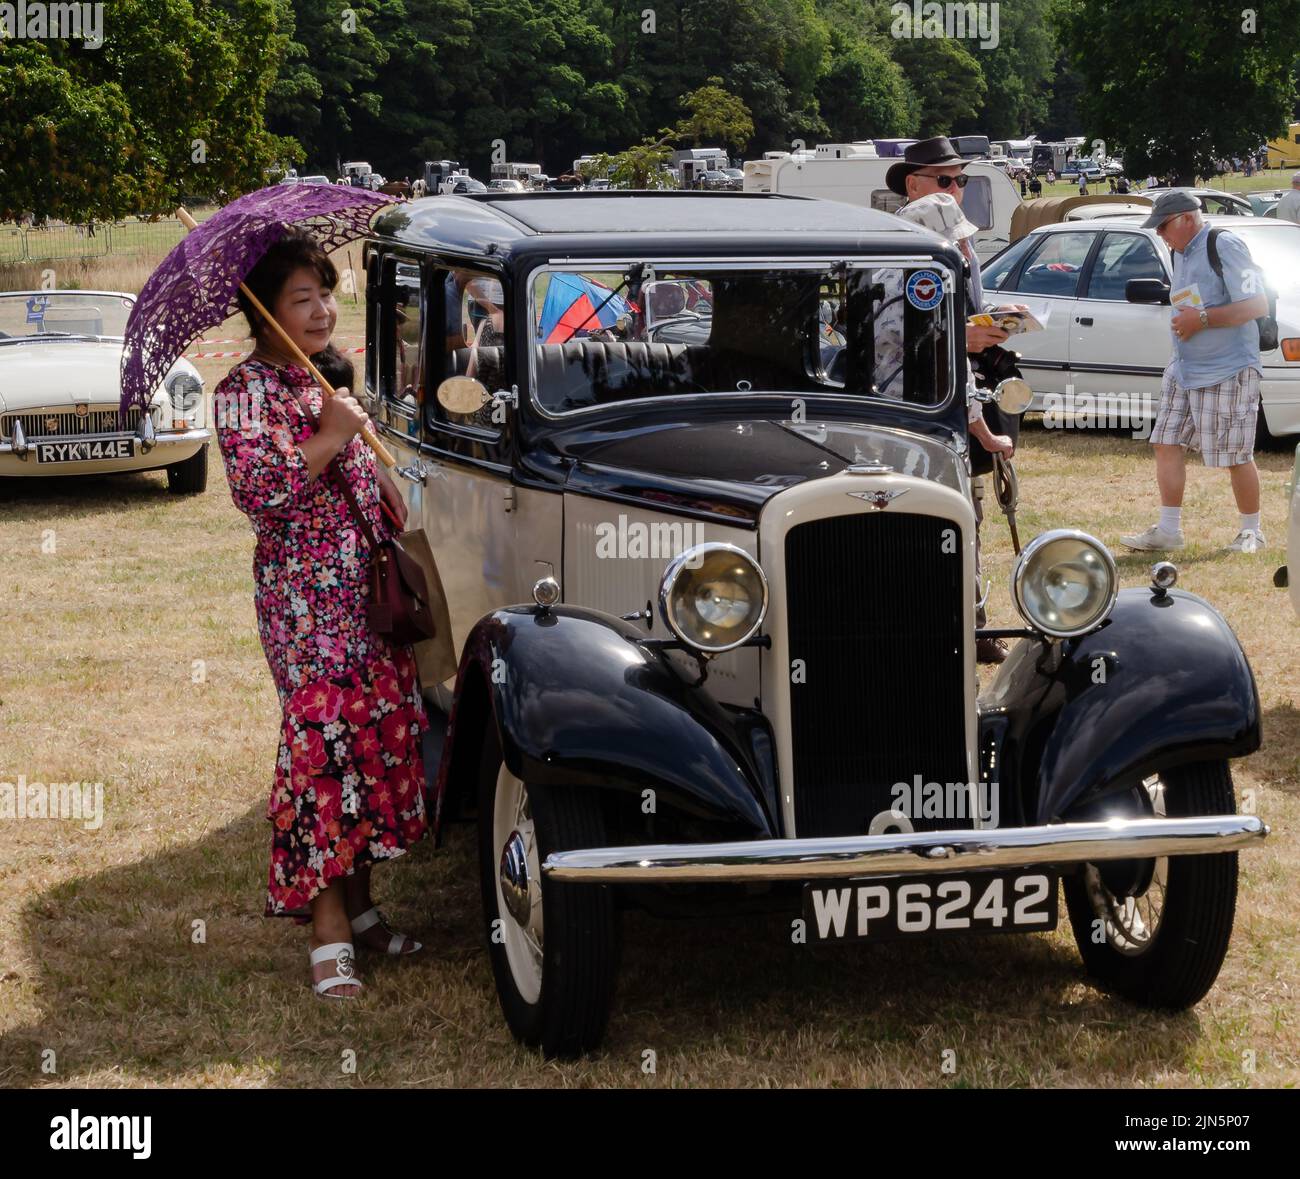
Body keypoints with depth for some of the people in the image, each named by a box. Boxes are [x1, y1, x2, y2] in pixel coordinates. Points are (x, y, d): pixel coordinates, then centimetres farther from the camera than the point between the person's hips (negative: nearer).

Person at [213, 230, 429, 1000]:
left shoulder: (332, 377, 16)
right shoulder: (246, 391, -7)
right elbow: (256, 492, -19)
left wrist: (396, 509, 19)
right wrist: (328, 438, -22)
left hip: (370, 583, 7)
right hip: (307, 593, -7)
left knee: (381, 731, 5)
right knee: (325, 738, -12)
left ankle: (359, 904, 16)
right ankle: (330, 934, -10)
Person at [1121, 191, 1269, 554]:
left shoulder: (1224, 245, -14)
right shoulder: (1180, 253, 13)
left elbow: (1256, 305, -19)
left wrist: (1203, 319, -21)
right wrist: (1184, 321, 7)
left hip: (1228, 371, -9)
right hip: (1184, 369, 9)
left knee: (1237, 456, -1)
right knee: (1166, 444, 4)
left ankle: (1252, 532, 13)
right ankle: (1168, 530, 10)